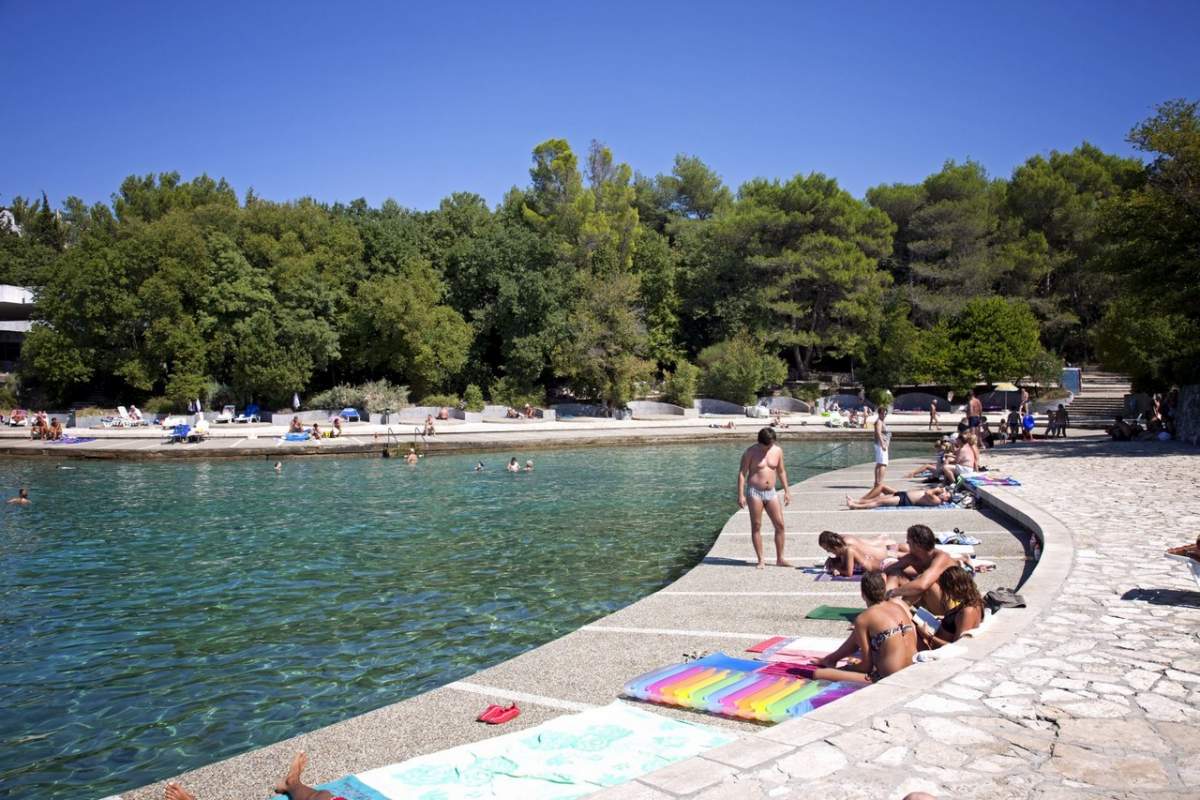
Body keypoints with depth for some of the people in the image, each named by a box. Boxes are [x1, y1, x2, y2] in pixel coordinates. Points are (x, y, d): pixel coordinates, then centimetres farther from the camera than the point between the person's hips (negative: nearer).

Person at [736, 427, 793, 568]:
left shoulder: (778, 451, 4)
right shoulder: (751, 452, -7)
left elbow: (781, 471, 15)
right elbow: (742, 473, -7)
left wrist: (786, 491, 12)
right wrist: (740, 495, -13)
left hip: (771, 492, 4)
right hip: (754, 492, -4)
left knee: (780, 525, 0)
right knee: (756, 526, 0)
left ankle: (780, 559, 10)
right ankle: (761, 560, 6)